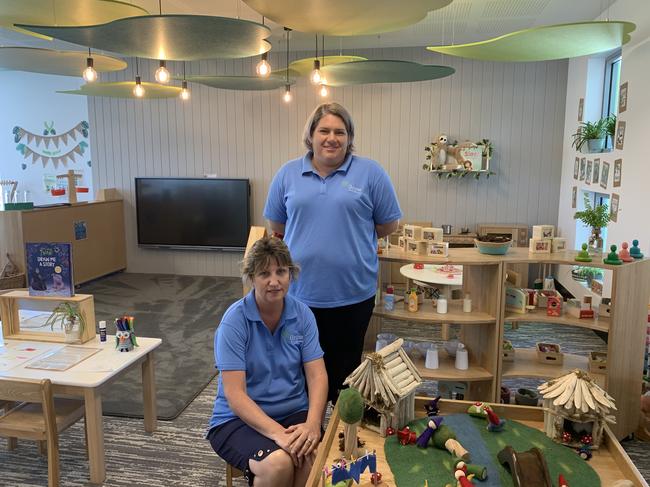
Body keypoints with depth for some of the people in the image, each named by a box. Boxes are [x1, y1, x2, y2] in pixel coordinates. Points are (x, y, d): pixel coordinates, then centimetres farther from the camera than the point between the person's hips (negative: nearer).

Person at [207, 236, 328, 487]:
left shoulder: (302, 314, -2)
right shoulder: (234, 321, -14)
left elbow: (317, 375, -6)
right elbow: (235, 394, -18)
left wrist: (312, 424, -23)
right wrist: (277, 433, -30)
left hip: (294, 413, 3)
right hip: (240, 419, -2)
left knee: (317, 457, -28)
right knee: (279, 463, -31)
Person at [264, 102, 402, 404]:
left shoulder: (370, 173, -3)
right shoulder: (288, 174, 4)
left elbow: (389, 225, 3)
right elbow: (277, 226, 13)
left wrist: (353, 240, 7)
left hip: (353, 295, -2)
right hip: (301, 292, 2)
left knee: (346, 367, 14)